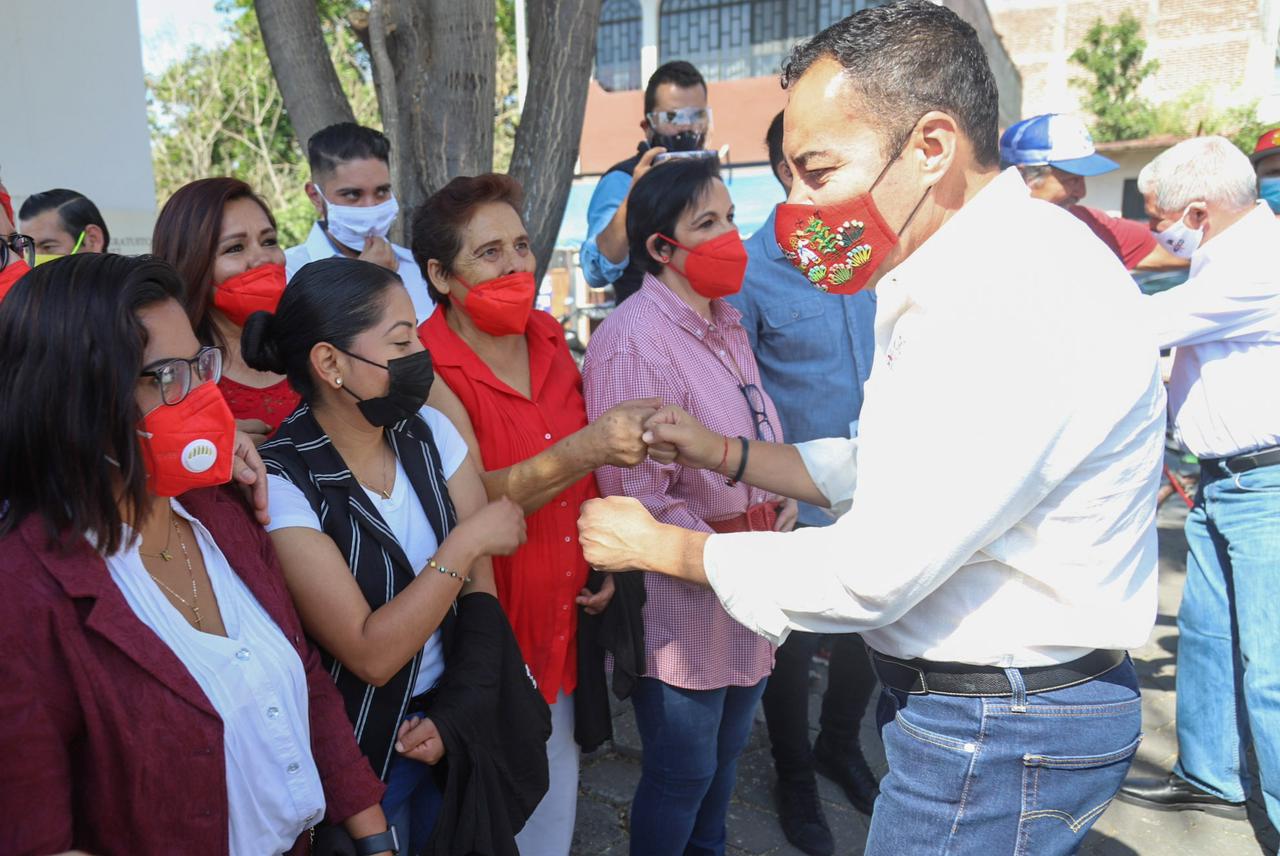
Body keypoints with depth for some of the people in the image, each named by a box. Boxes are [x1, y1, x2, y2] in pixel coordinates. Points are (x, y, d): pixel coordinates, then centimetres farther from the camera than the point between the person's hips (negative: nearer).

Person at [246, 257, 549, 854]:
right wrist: (466, 541, -21)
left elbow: (479, 586, -3)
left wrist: (458, 714, -12)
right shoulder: (281, 483, -22)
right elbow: (370, 653, -24)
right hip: (359, 757, -5)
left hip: (450, 729, 5)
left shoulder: (428, 432, -7)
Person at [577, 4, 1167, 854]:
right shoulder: (964, 280, 7)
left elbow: (875, 571, -25)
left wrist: (661, 547, -13)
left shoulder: (1020, 298, -27)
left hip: (1003, 734, -9)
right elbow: (889, 469, 13)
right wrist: (722, 454, 5)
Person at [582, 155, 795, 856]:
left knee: (727, 751, 24)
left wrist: (784, 498, 3)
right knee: (682, 771, 10)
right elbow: (638, 498, -22)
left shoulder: (726, 324, 9)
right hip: (680, 595, -8)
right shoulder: (632, 340, -19)